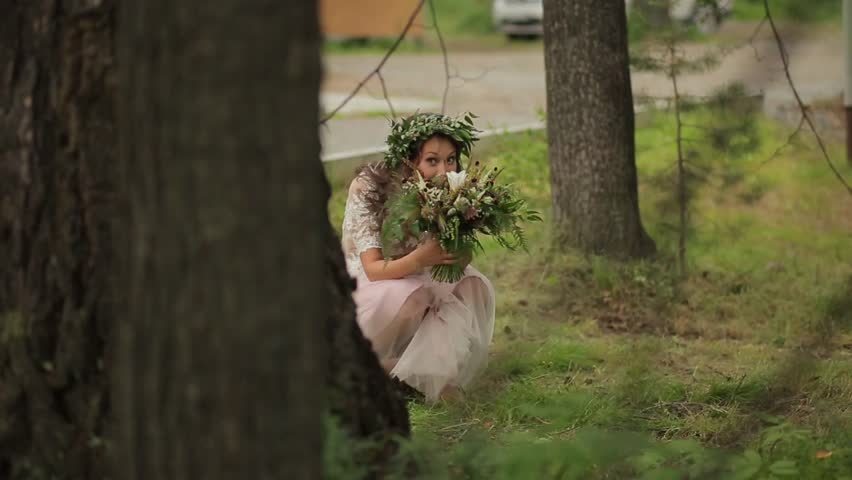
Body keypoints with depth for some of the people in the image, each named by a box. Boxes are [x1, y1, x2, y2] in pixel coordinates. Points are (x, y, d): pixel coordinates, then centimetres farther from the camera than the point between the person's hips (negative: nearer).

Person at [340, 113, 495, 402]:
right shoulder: (368, 188, -25)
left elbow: (456, 265, -18)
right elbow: (373, 269, -28)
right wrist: (419, 260, -49)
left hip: (414, 283, 5)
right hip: (364, 285, -5)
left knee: (474, 287, -18)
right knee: (411, 296, -34)